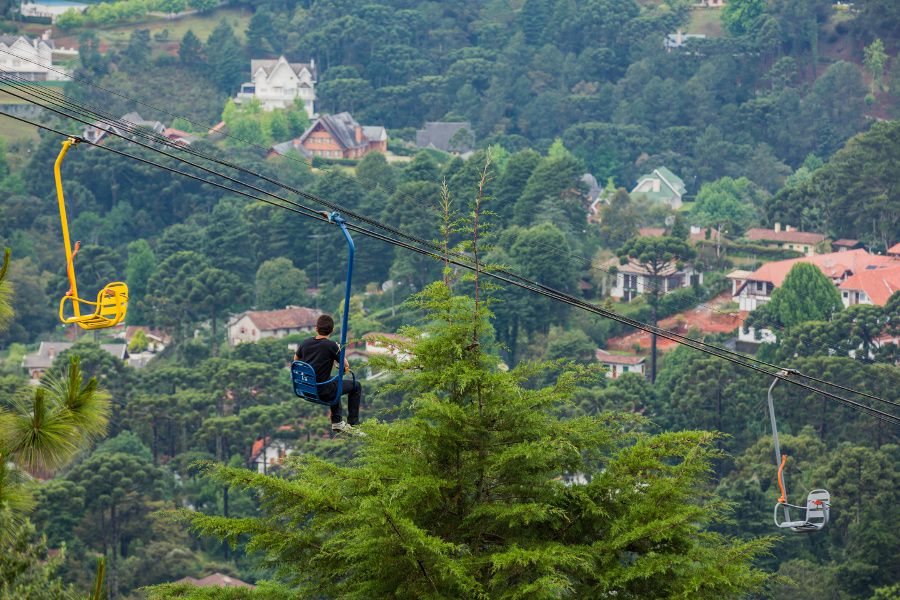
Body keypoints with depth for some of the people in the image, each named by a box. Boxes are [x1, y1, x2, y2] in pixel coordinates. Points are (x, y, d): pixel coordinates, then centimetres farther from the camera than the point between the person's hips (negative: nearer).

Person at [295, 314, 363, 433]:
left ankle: (336, 422, 37)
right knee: (356, 386, 13)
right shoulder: (331, 345, -18)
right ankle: (352, 423, 17)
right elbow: (346, 366, -7)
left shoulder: (305, 343, -1)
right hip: (323, 392, -7)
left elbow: (296, 359, 20)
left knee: (335, 383, 36)